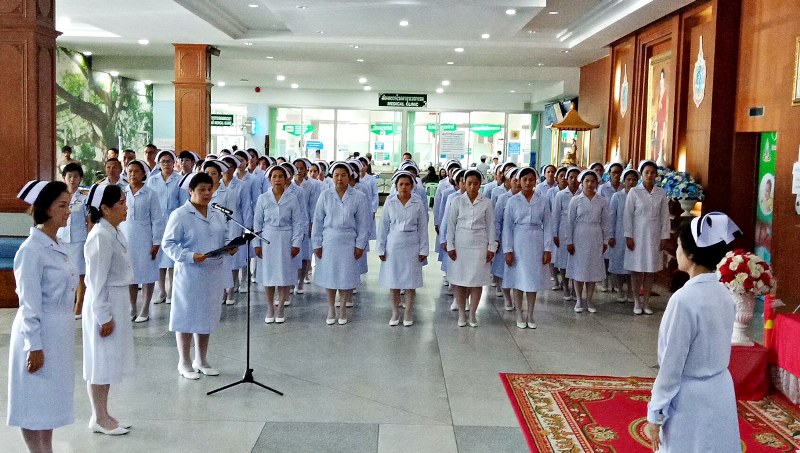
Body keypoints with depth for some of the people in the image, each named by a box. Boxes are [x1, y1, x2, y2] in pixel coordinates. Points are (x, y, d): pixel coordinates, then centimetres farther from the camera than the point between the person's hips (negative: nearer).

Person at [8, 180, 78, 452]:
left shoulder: (55, 246, 8)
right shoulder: (32, 250, -18)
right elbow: (29, 303, -18)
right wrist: (34, 346, -18)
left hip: (59, 332, 9)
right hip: (40, 333, -9)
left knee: (51, 399, 18)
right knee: (35, 402, 5)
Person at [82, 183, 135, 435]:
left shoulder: (116, 233, 8)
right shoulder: (100, 237, -20)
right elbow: (96, 282, -20)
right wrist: (104, 317, -18)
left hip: (117, 303, 9)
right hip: (104, 305, -9)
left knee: (110, 362, 17)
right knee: (100, 363, 4)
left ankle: (103, 415, 29)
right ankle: (99, 419, 19)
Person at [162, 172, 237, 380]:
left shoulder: (217, 215, 9)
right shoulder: (180, 215, -10)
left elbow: (224, 238, 17)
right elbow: (168, 244, -11)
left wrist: (230, 248, -5)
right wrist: (190, 256, -23)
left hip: (214, 274, 6)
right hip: (190, 274, -6)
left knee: (207, 316, 15)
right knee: (187, 316, 4)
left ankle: (201, 360, 29)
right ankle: (184, 363, 19)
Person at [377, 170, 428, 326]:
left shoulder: (418, 204, -1)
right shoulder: (390, 203, 0)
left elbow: (423, 229, 2)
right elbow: (383, 227, 3)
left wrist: (423, 250, -1)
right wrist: (381, 249, 1)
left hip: (411, 247, -1)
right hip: (393, 246, 1)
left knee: (410, 282, 4)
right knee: (393, 282, 7)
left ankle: (408, 314, 19)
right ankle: (395, 313, 21)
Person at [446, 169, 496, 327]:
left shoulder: (486, 203, 0)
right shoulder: (457, 201, -1)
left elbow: (490, 226, 3)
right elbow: (451, 224, 1)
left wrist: (491, 248, 0)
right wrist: (450, 246, -3)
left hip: (479, 246, 0)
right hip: (460, 245, 0)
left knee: (477, 281, 3)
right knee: (459, 280, 5)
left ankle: (472, 314, 17)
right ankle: (461, 314, 18)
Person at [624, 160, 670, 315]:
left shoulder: (661, 193, 2)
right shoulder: (634, 192, -5)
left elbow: (665, 216, 4)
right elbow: (628, 215, -4)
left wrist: (664, 237, 1)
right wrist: (628, 236, -8)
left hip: (654, 235, 2)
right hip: (638, 235, -2)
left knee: (651, 269, 6)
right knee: (636, 268, 3)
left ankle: (646, 301, 18)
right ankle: (637, 302, 14)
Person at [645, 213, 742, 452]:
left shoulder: (684, 299, -23)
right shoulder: (724, 294, 0)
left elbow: (671, 365, -19)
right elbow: (717, 349, 10)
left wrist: (655, 414, -10)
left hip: (690, 398, -7)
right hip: (721, 392, 7)